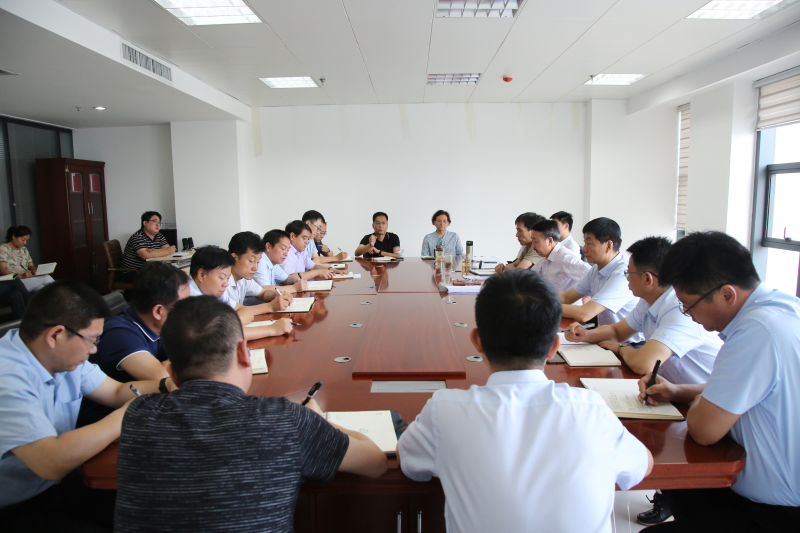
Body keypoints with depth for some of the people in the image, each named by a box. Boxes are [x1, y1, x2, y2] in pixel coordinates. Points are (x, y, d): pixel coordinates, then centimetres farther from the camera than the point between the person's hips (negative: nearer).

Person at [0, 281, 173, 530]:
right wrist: (127, 414, -24)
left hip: (59, 479, 8)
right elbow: (53, 462, -36)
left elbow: (116, 392, 10)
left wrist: (168, 386, -9)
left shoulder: (64, 356, 0)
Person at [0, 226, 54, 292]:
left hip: (27, 279, 6)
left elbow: (31, 266, 25)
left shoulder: (24, 249, 20)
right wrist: (21, 276, -24)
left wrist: (35, 271, -1)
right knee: (47, 278, -30)